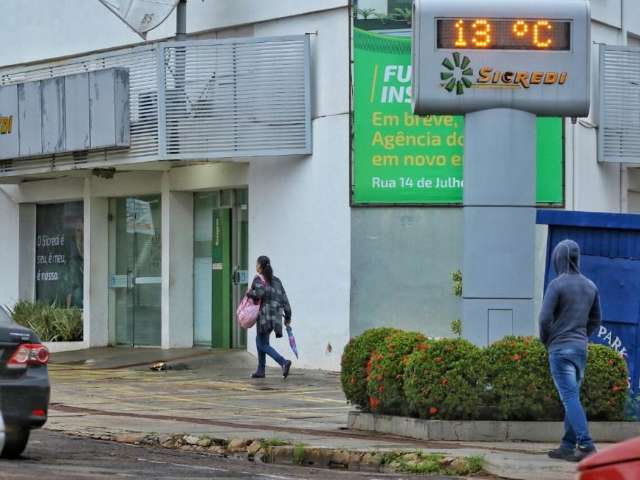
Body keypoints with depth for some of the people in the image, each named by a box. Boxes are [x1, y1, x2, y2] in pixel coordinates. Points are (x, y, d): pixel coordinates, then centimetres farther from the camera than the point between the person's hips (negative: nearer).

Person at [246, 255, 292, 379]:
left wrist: (249, 293, -5)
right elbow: (284, 298, 11)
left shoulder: (258, 279, -4)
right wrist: (288, 316, 14)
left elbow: (260, 292, -24)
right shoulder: (276, 280, 15)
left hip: (264, 315, -7)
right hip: (276, 316, 7)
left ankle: (284, 362, -23)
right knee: (260, 341, 19)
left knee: (263, 344, -4)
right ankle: (261, 370, 20)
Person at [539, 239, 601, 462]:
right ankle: (568, 446, 14)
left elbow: (545, 318, -14)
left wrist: (546, 341, 1)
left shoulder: (557, 285, -11)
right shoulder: (590, 286, 10)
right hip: (581, 347, 7)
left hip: (560, 347, -7)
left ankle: (587, 445, -20)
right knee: (572, 396, 13)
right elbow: (595, 320, 17)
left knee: (570, 398, -11)